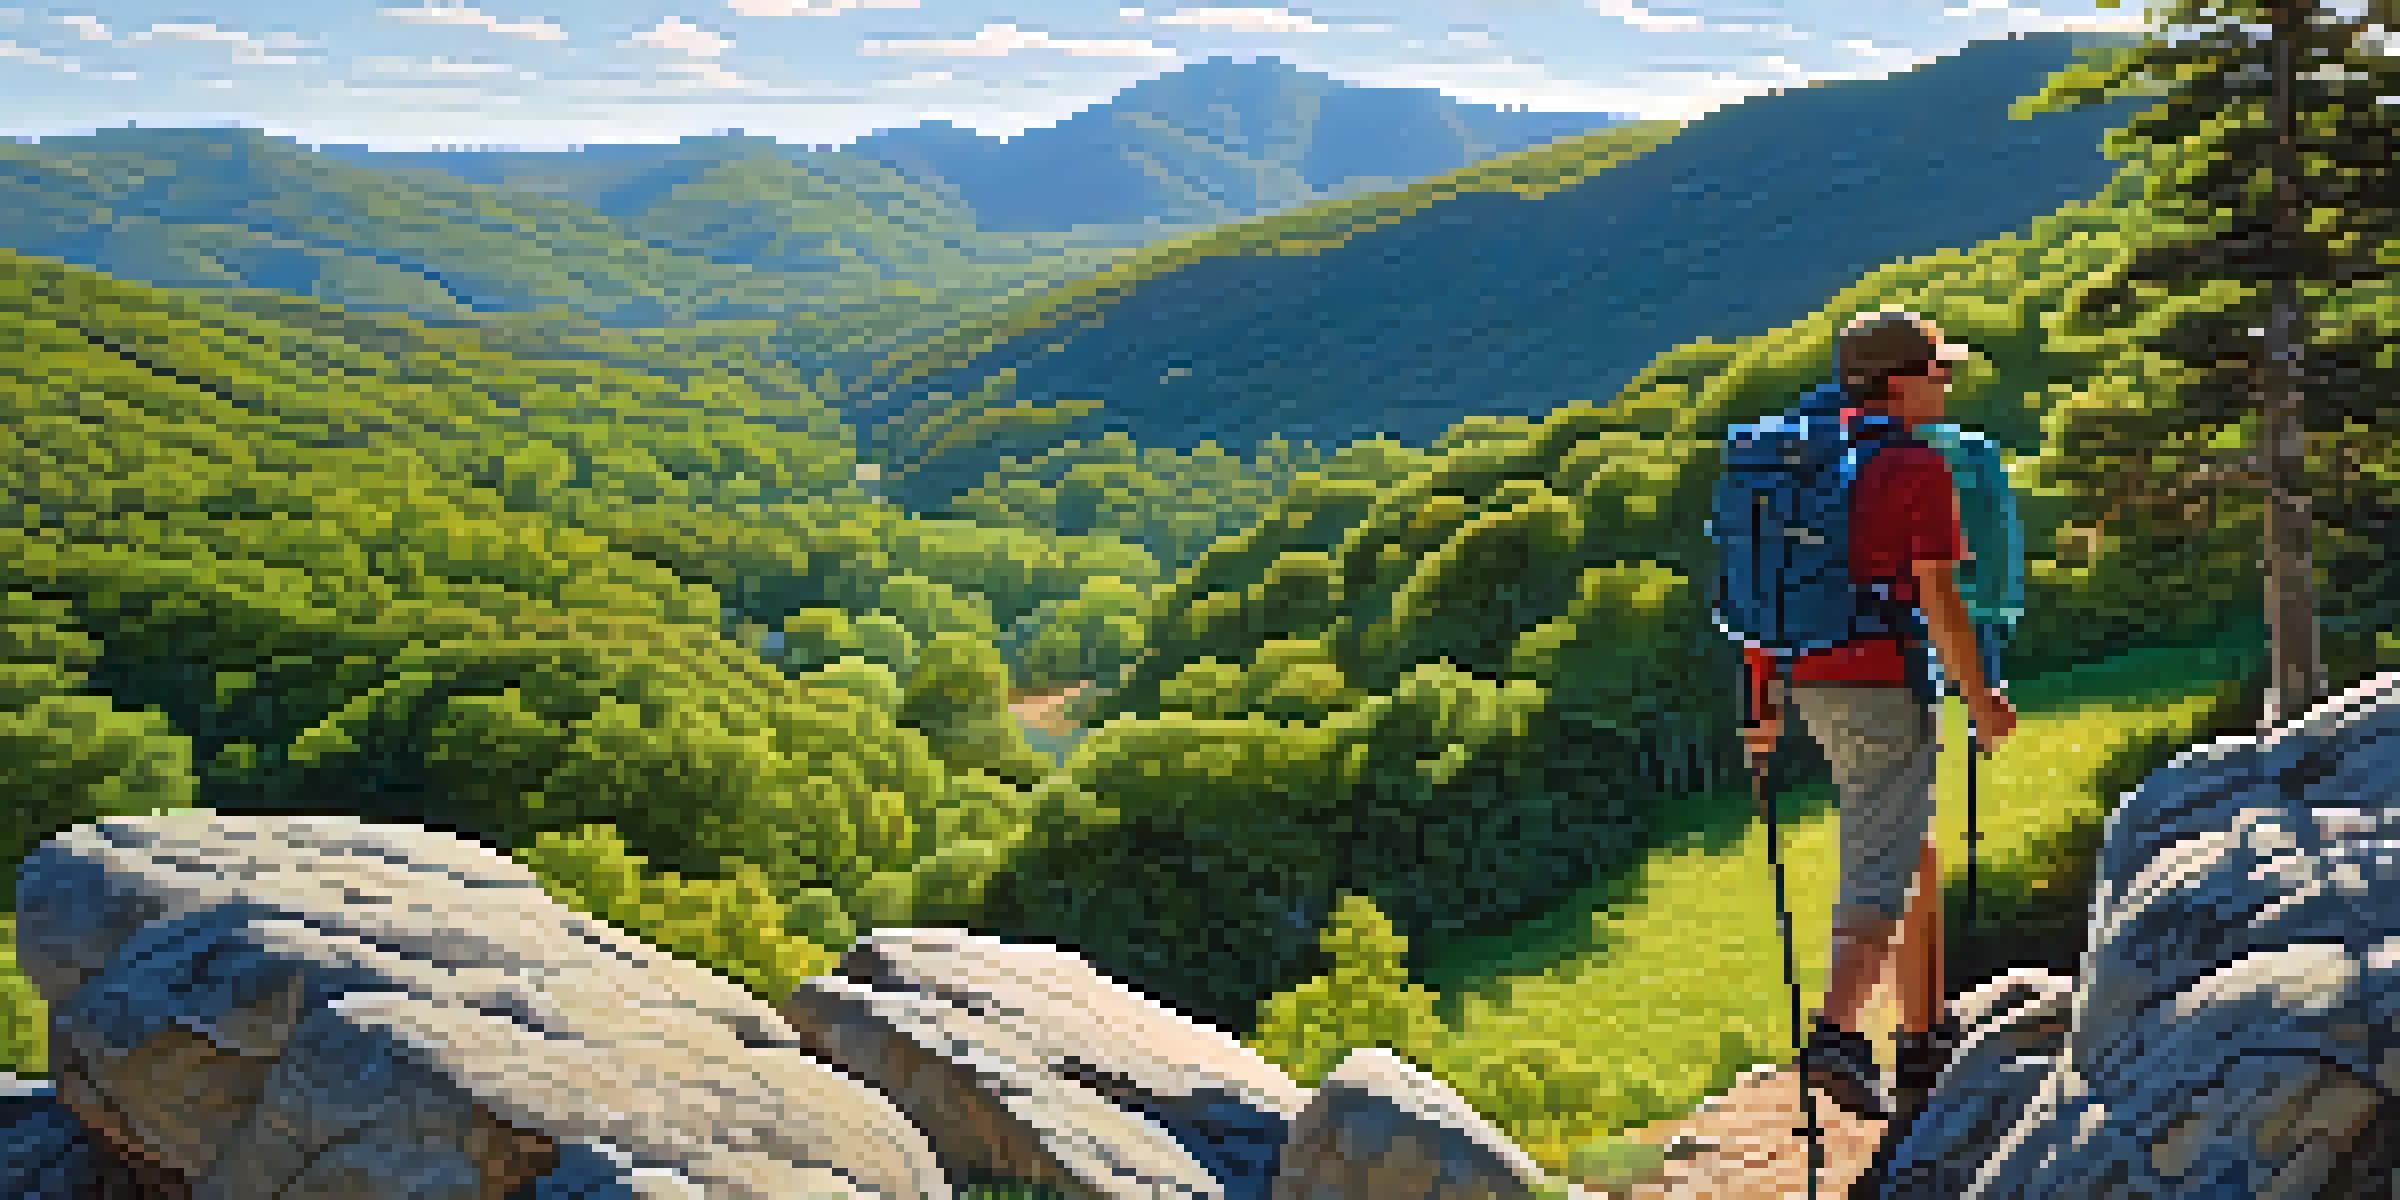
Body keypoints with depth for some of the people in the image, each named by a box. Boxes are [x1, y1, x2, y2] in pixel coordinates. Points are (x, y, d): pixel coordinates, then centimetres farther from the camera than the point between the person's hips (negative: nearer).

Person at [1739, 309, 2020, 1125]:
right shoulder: (1919, 469, -11)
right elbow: (1937, 598, -15)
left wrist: (1763, 697, 16)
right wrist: (1980, 698, -6)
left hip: (1815, 683, 8)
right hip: (1884, 688, -8)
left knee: (1916, 852, 19)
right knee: (1880, 875, -9)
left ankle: (1924, 1038, 25)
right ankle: (1836, 1038, -21)